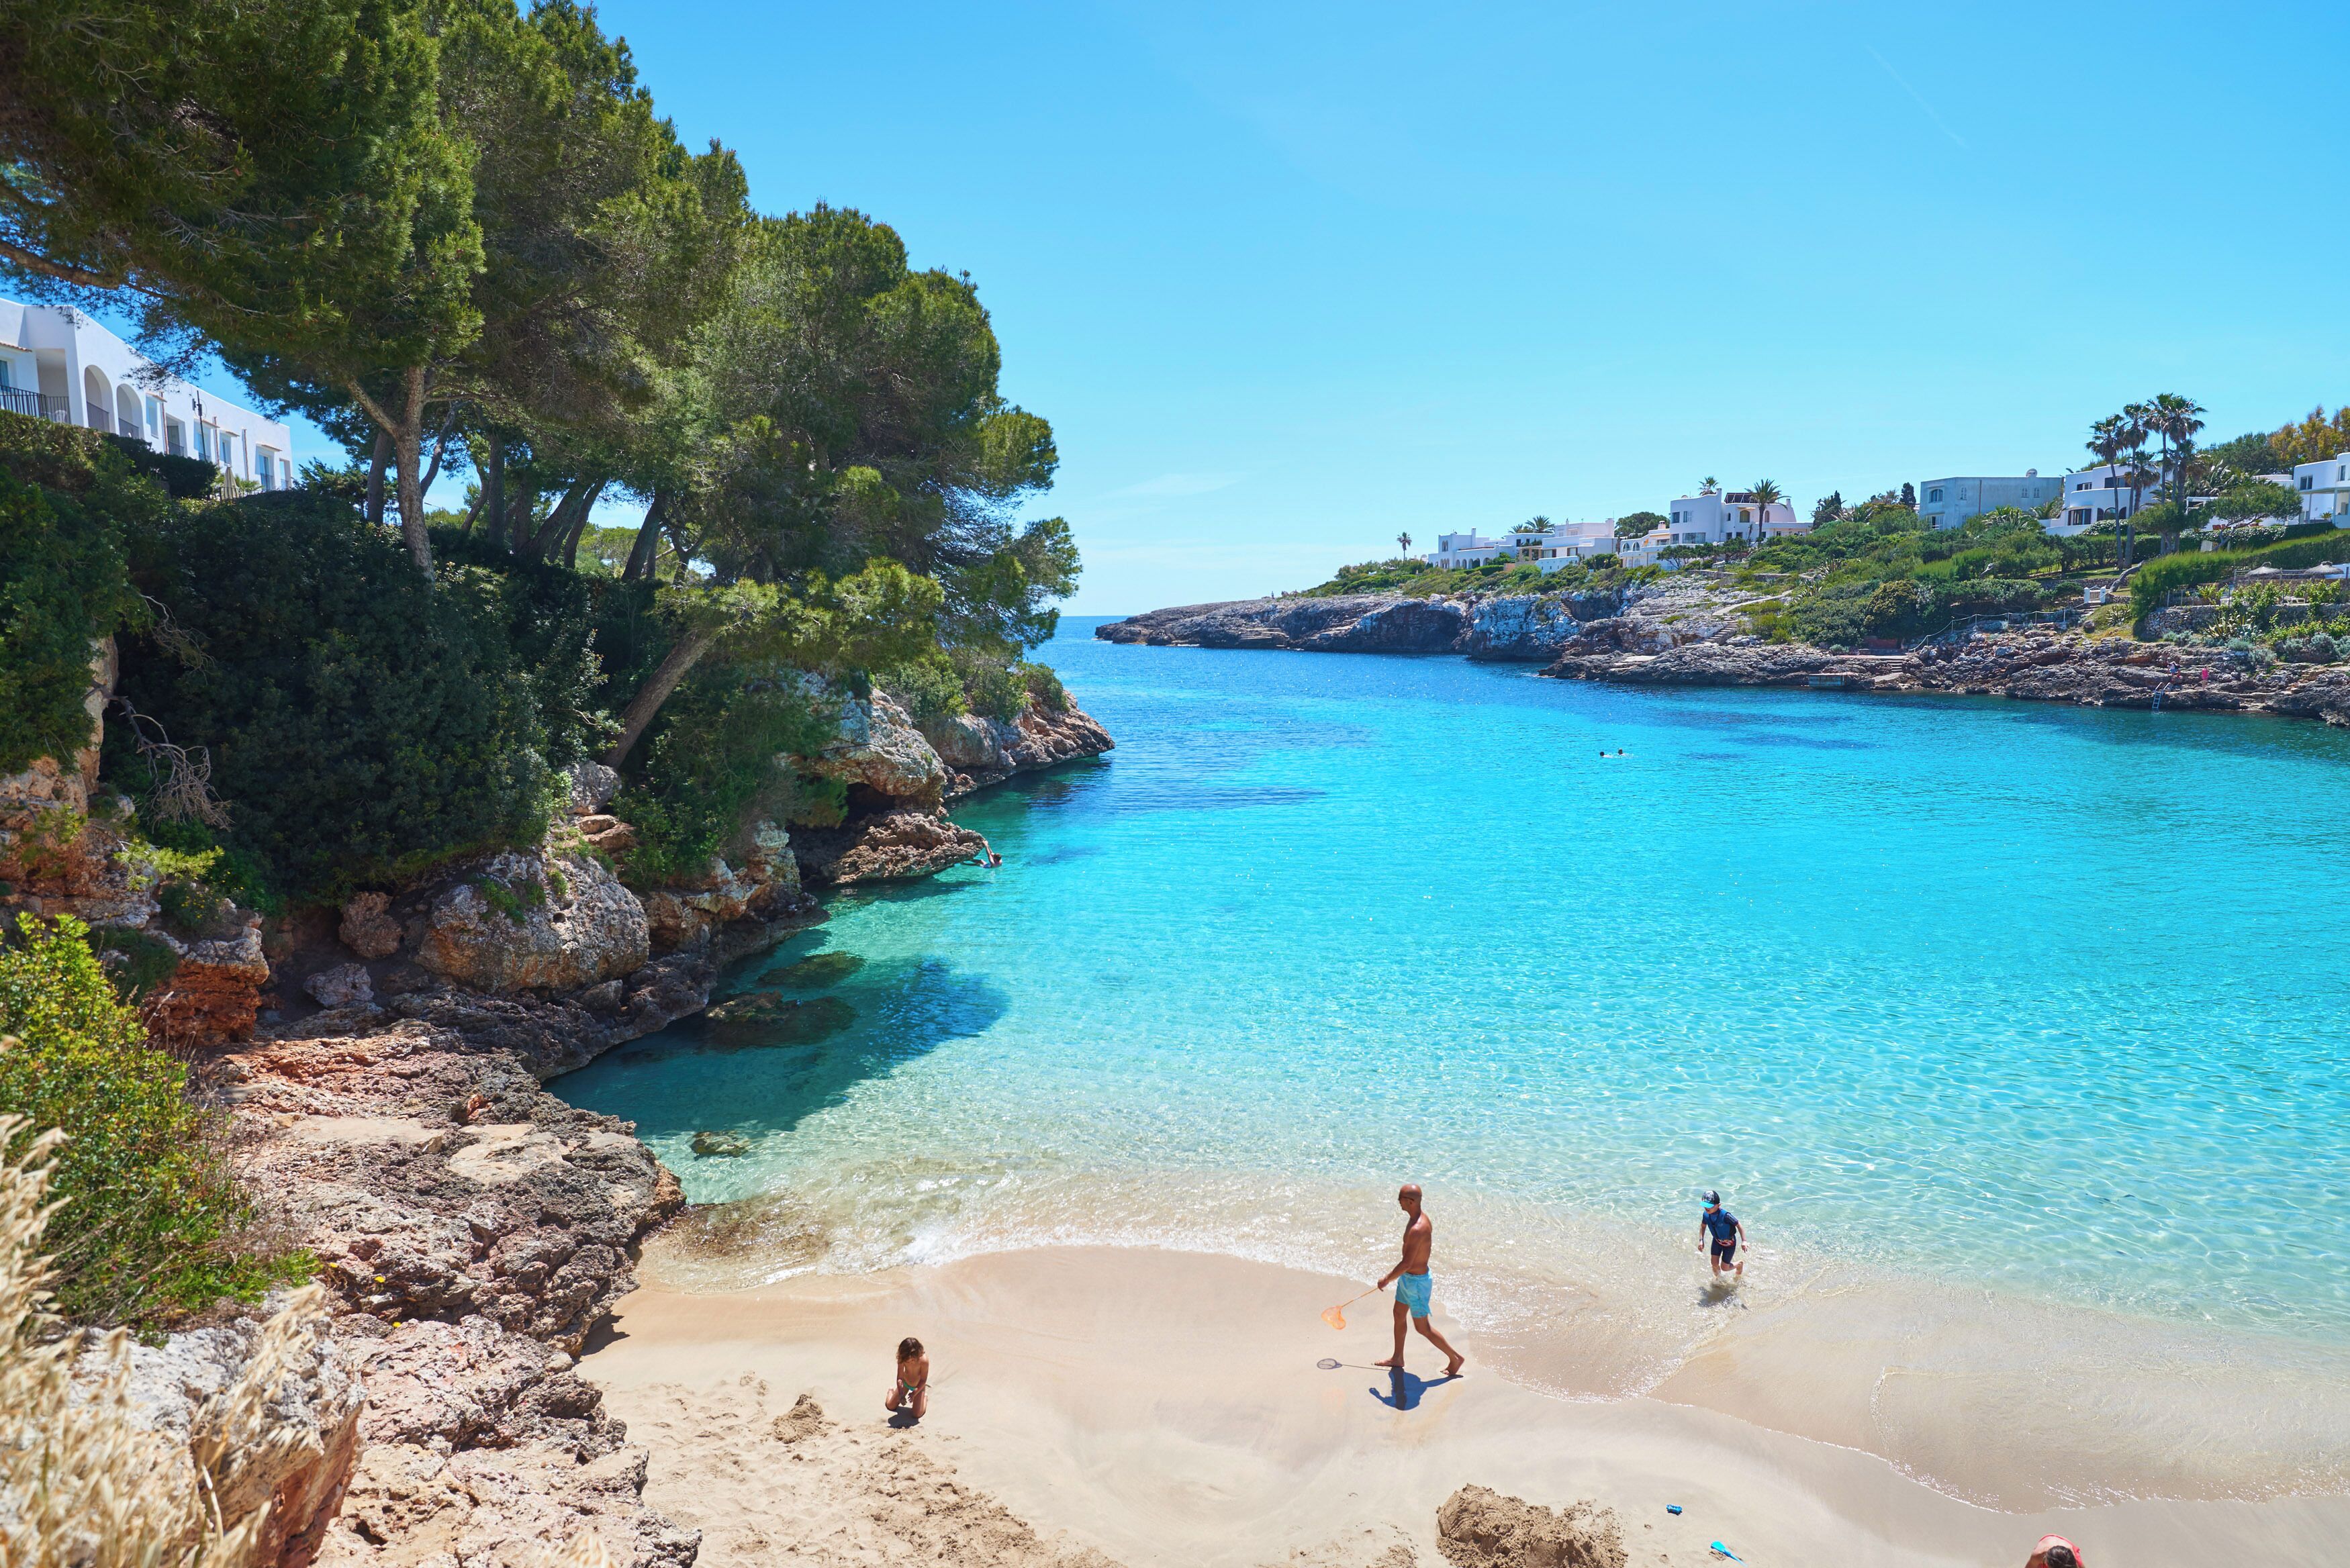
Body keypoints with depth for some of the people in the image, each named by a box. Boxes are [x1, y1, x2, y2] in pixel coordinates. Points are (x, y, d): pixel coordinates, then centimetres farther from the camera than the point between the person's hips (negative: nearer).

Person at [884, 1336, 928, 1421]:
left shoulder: (924, 1360, -38)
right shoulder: (902, 1359, -30)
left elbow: (923, 1380, -24)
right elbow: (900, 1378, -24)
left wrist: (915, 1393, -28)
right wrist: (901, 1394, -36)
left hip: (919, 1386, -3)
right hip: (905, 1383, 3)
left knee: (917, 1414, -9)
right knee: (890, 1406, 9)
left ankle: (925, 1396, 20)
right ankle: (892, 1390, 41)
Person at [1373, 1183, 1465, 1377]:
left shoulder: (1417, 1229, -34)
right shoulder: (1420, 1218, -2)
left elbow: (1407, 1263, -31)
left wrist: (1387, 1279, -17)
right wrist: (1394, 1274, 22)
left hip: (1416, 1281, -10)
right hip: (1408, 1278, 10)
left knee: (1422, 1327, 6)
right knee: (1399, 1315, 22)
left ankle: (1455, 1357, 21)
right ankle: (1397, 1359, 38)